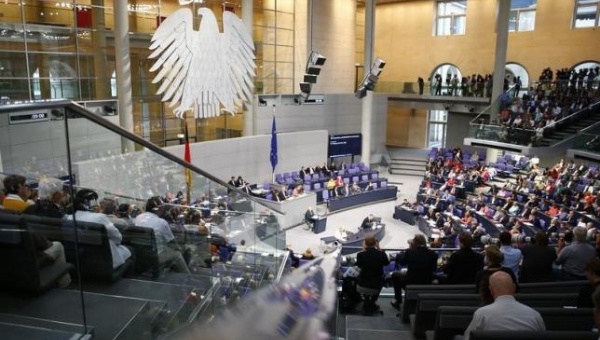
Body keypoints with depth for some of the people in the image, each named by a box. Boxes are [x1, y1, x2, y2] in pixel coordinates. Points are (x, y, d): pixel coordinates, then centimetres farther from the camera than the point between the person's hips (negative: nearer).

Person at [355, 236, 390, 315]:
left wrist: (363, 250, 4)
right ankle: (372, 305, 44)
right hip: (376, 287, 0)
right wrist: (379, 249, 3)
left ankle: (366, 305, 43)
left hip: (362, 286, 0)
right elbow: (387, 262, 6)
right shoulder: (381, 254, -17)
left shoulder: (361, 255, -17)